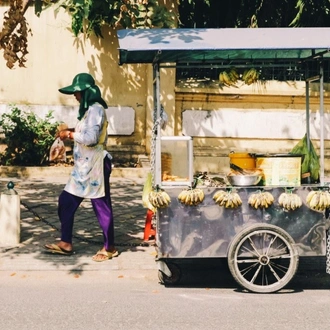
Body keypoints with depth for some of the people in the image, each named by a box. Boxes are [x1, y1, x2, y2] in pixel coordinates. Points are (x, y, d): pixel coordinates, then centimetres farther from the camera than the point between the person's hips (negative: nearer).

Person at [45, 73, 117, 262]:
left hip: (95, 165, -10)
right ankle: (66, 243, 17)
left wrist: (70, 134, -12)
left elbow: (91, 138, -22)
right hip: (84, 166, 10)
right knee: (66, 201, 9)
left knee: (101, 206, -1)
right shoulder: (89, 110, 16)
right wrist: (73, 132, 6)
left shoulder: (96, 109, -14)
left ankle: (110, 248, 10)